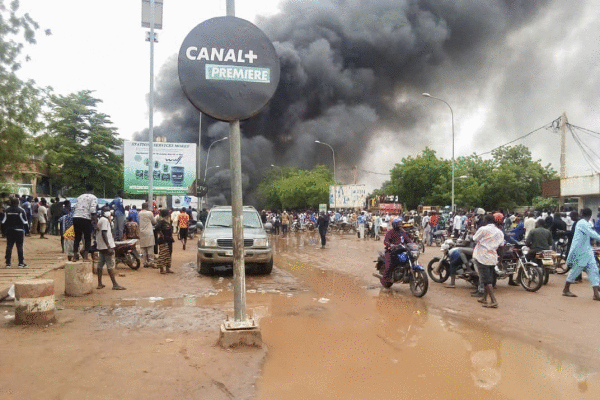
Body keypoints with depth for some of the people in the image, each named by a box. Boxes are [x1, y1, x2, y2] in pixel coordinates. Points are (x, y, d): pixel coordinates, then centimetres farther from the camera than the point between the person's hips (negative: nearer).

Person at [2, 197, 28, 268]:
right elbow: (25, 222, -8)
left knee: (9, 246, 7)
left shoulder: (6, 210, 2)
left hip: (9, 231, 3)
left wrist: (5, 230, 14)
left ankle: (8, 263, 8)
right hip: (19, 231, -3)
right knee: (19, 247, 1)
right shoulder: (21, 211, -9)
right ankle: (21, 263, 2)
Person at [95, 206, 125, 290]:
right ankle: (115, 284, -10)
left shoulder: (100, 220, 17)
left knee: (100, 264, 10)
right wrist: (109, 247, -23)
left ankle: (99, 284, 15)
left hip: (100, 246, 10)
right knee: (110, 265, -10)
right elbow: (104, 234, -20)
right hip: (106, 246, -10)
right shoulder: (105, 220, -12)